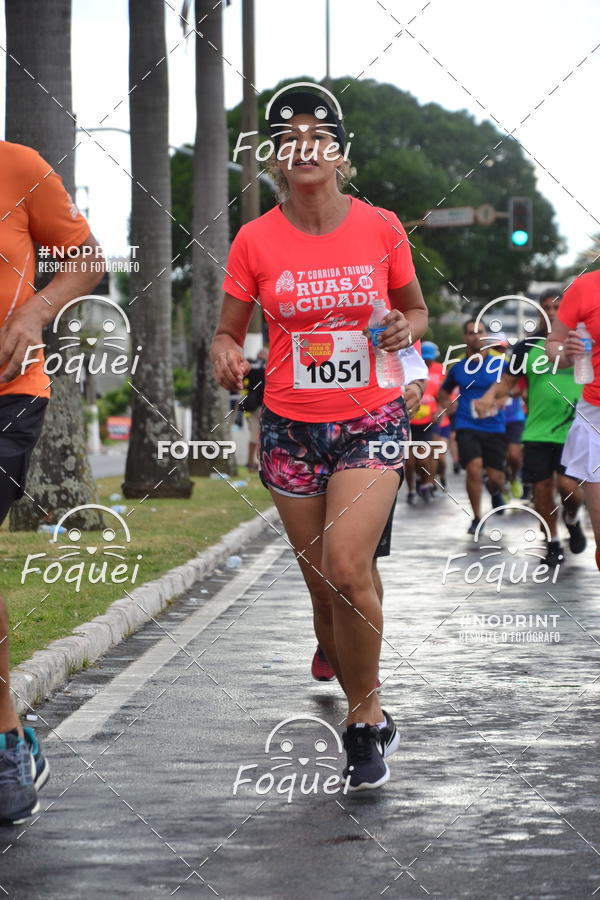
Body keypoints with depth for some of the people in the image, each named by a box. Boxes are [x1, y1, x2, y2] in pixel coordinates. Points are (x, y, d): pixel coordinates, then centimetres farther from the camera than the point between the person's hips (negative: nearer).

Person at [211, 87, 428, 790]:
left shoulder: (380, 228, -1)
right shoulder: (254, 241, -1)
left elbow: (414, 308, 14)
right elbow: (228, 330, 7)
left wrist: (407, 328, -9)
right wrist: (225, 353, -16)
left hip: (372, 422, -2)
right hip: (291, 429, 2)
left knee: (346, 568, -20)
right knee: (323, 586, 6)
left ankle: (363, 720, -3)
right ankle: (369, 719, 27)